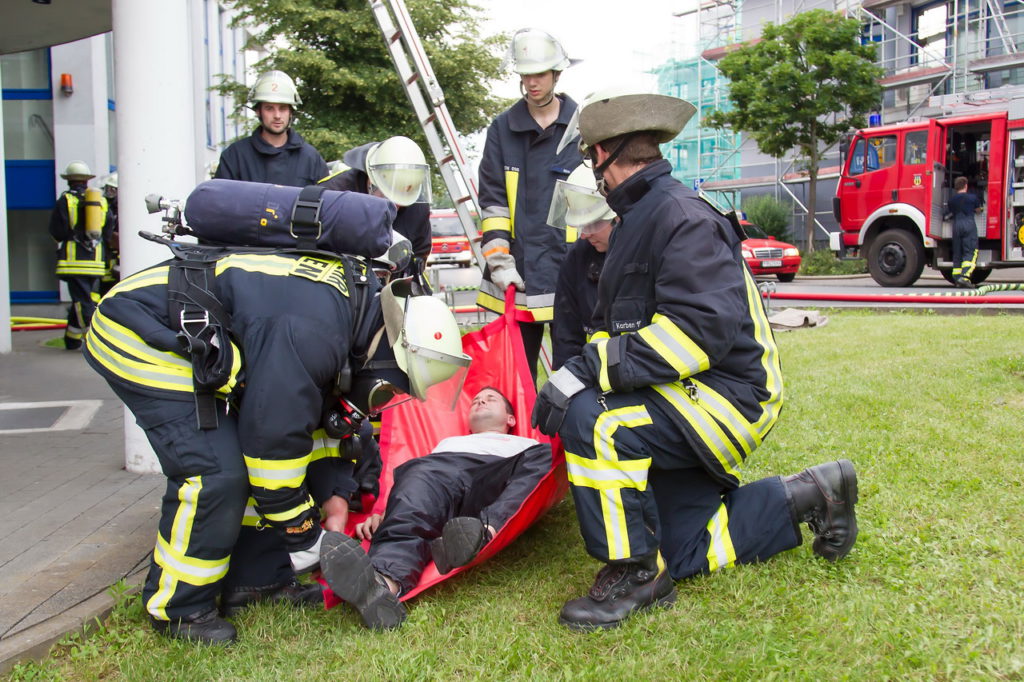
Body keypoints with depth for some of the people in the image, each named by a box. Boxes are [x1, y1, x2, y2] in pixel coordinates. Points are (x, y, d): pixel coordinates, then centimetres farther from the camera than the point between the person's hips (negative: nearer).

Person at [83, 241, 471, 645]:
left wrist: (335, 493, 4)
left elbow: (319, 410, 11)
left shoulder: (359, 300, 1)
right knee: (215, 471, -16)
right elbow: (274, 438, -26)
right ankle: (178, 608, 2)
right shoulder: (311, 334, -31)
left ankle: (254, 577, 19)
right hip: (135, 336, -10)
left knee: (254, 455, 7)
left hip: (187, 339, 10)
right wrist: (304, 539, -14)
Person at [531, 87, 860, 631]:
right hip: (683, 403, 10)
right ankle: (809, 496, 26)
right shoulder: (641, 218, 15)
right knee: (681, 554, 9)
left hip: (727, 396, -10)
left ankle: (635, 573, -14)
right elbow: (623, 326, 19)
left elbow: (703, 329, -30)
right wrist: (579, 371, 8)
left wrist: (589, 369, -33)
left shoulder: (682, 217, -17)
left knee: (592, 418, -32)